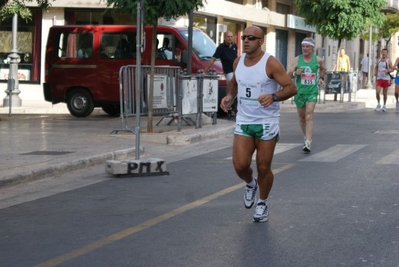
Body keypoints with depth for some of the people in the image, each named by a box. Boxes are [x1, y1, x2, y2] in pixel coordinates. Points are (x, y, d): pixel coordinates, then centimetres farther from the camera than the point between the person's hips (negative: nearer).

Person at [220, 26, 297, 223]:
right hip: (243, 121, 4)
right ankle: (250, 184, 28)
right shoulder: (238, 62, 4)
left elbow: (291, 88, -15)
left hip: (267, 123, -4)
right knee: (240, 165, -7)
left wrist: (273, 96, -33)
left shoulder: (270, 63, -14)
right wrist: (229, 96, 4)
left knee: (263, 168, 4)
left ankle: (262, 203, 27)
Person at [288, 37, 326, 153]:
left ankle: (308, 143, -22)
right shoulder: (297, 60, 1)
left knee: (309, 116, -16)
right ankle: (306, 137, 34)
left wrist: (321, 78, 7)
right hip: (299, 92, 2)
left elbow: (323, 69, 23)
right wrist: (295, 73, -21)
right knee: (302, 117, 12)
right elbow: (289, 74, -1)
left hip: (312, 92, -2)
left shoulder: (318, 60, 1)